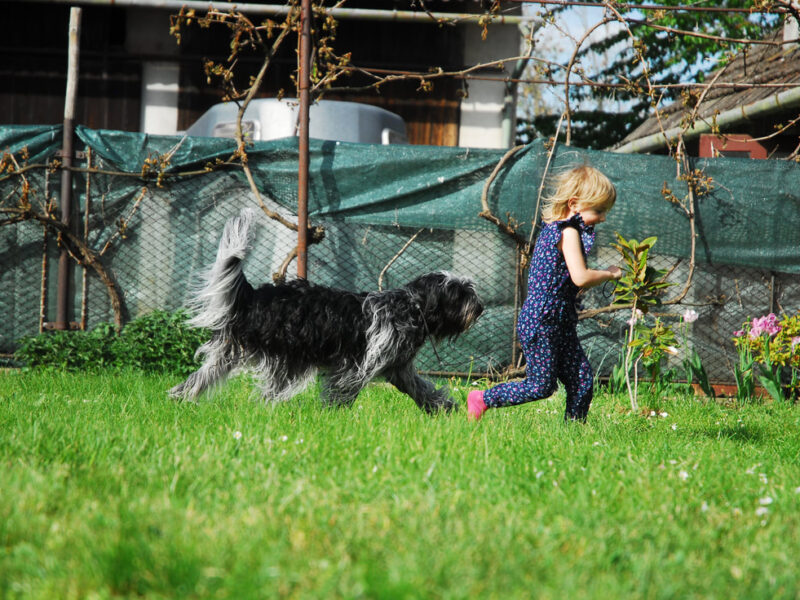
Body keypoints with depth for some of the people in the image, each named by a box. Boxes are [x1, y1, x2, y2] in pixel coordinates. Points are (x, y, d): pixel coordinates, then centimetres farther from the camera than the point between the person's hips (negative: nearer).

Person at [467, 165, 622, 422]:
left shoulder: (553, 228, 14)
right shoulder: (569, 232, -16)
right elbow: (580, 277, -23)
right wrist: (609, 274, -7)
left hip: (560, 322, 10)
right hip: (541, 321, -10)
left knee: (582, 380, 6)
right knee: (541, 385, -4)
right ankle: (482, 400, 9)